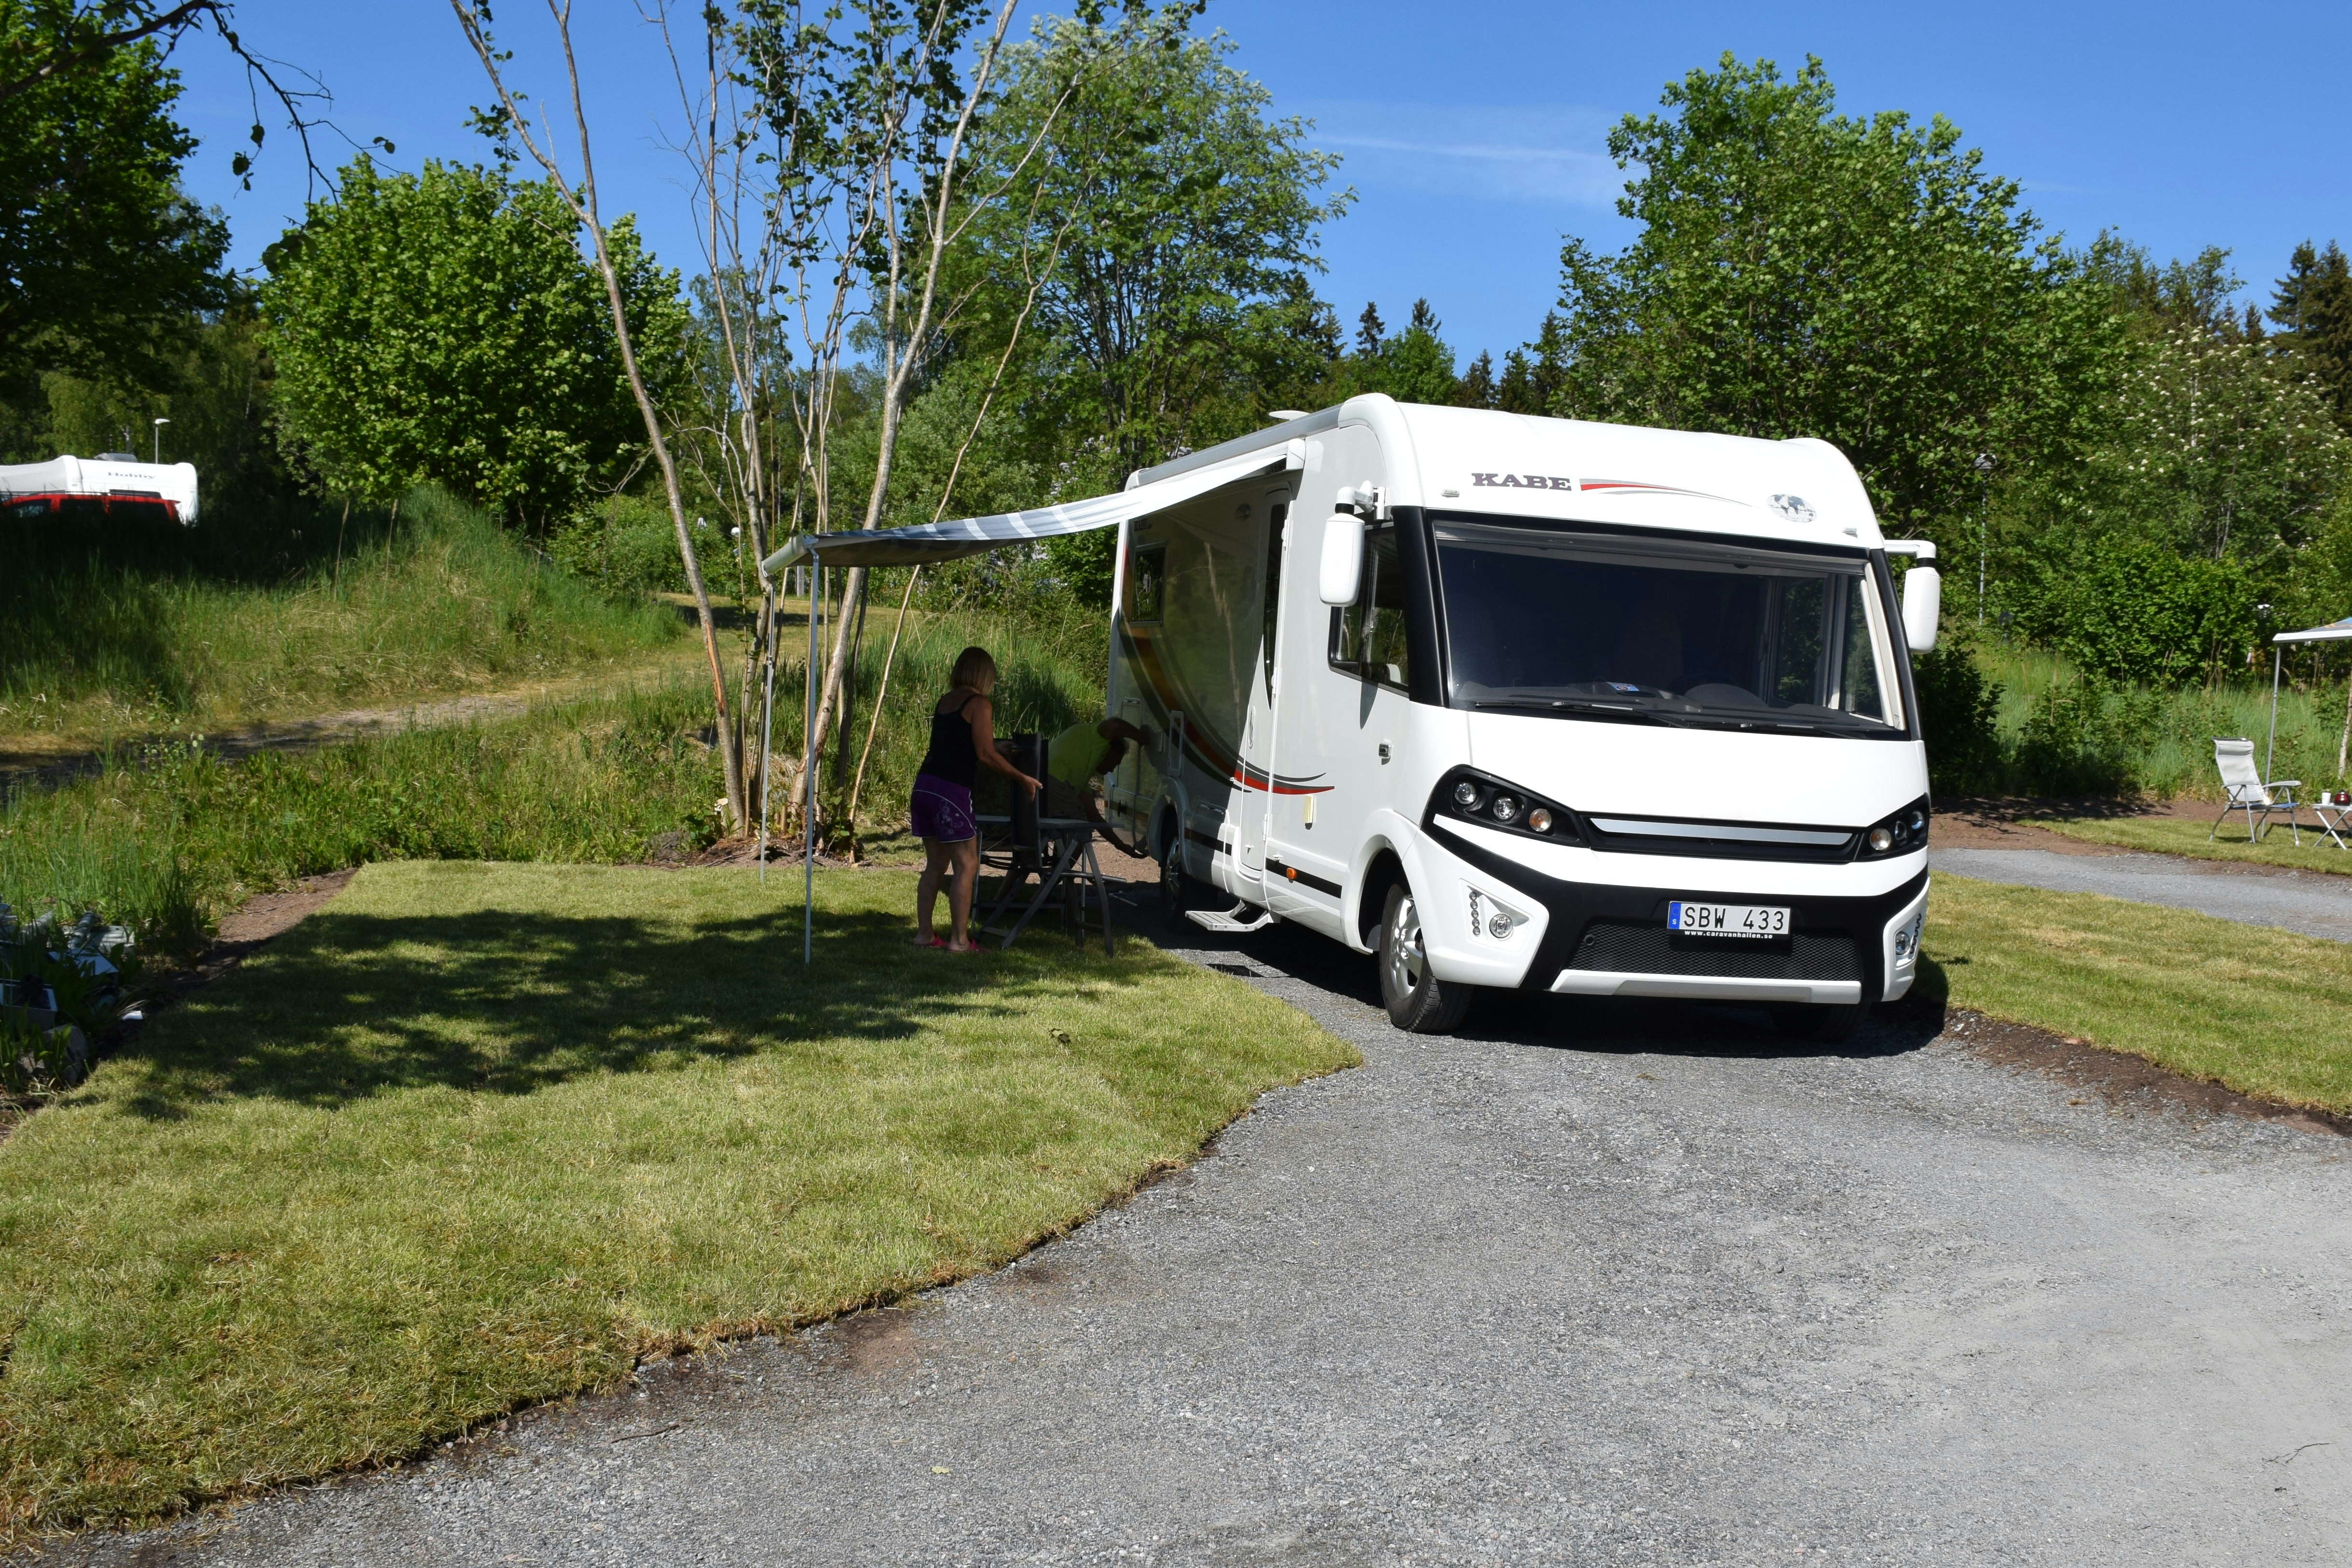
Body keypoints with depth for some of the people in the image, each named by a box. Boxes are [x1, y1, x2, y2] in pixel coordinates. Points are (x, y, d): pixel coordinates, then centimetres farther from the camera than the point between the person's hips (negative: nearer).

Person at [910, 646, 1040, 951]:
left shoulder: (943, 702, 16)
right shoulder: (978, 703, -6)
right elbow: (985, 754, -12)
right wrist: (1023, 779, -3)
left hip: (925, 785, 8)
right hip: (951, 790, -8)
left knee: (936, 864, 15)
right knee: (966, 866, -1)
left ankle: (923, 934, 16)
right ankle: (959, 940, -2)